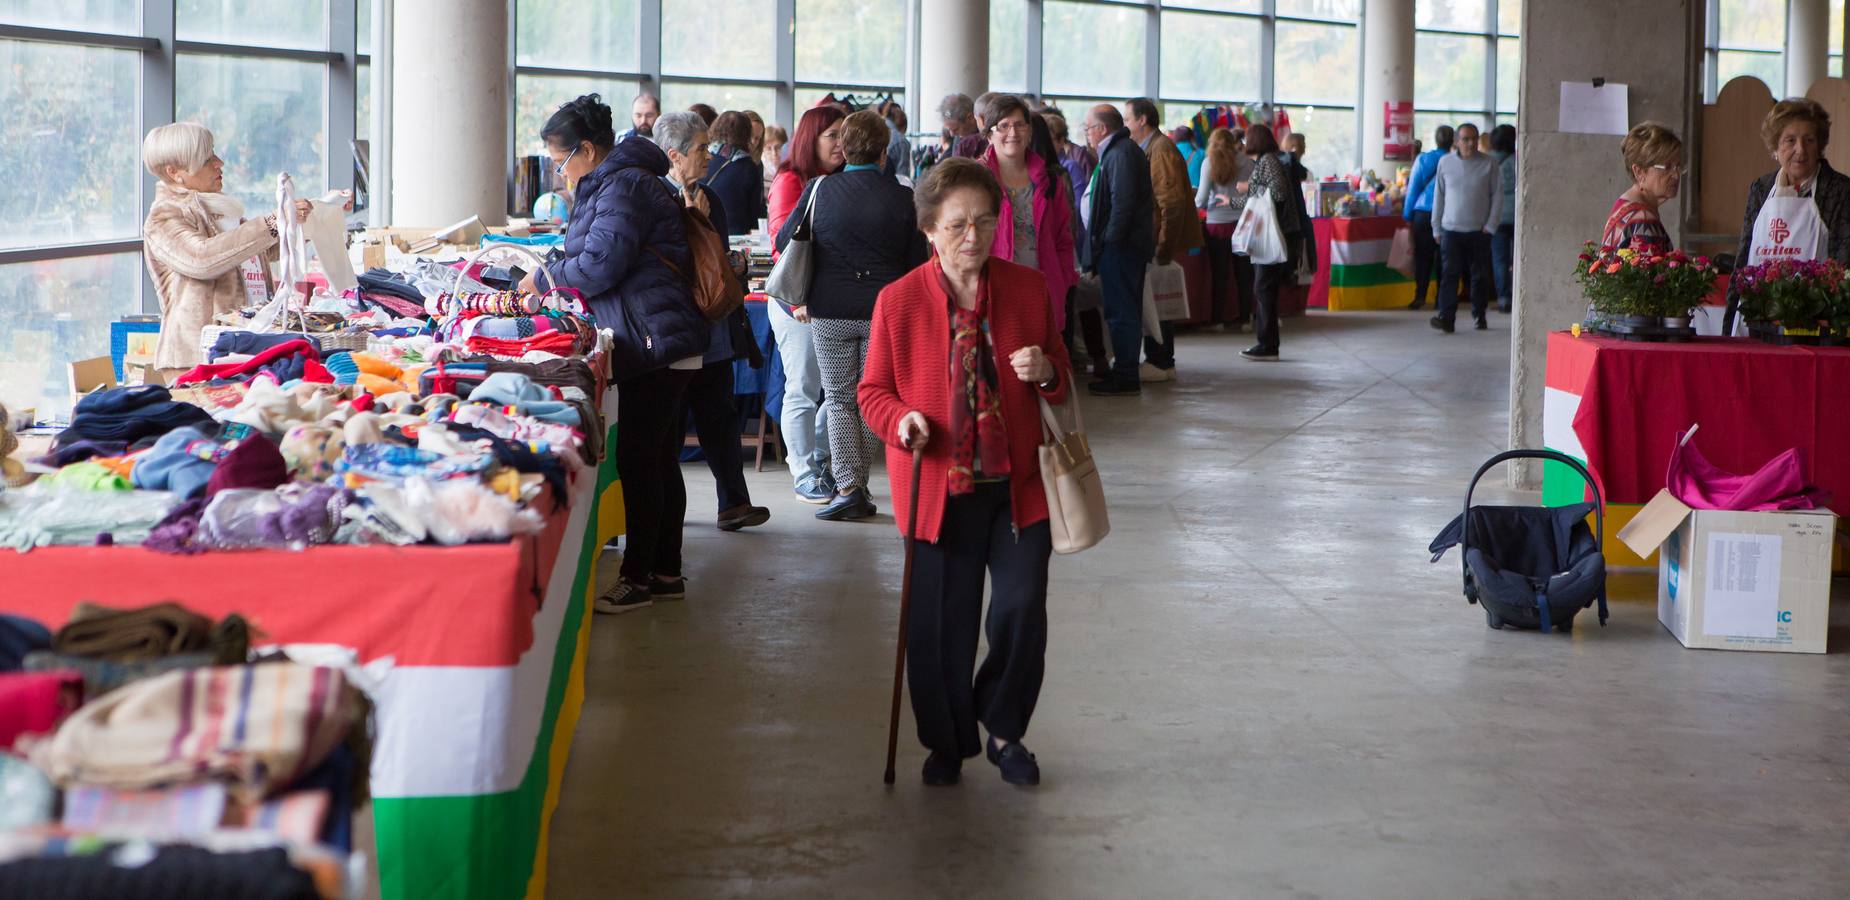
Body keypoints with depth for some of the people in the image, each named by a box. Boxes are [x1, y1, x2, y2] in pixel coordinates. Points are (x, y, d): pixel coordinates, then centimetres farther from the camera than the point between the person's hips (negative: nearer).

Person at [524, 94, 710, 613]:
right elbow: (605, 264, 24)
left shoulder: (623, 187, -13)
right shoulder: (618, 182, 20)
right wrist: (553, 276, 15)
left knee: (638, 462, -7)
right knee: (660, 461, 14)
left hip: (655, 344, -11)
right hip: (663, 343, 11)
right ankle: (665, 572, 20)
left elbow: (598, 266, -18)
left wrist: (545, 277, -3)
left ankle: (638, 579, -2)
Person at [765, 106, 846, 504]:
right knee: (803, 388, -3)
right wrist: (799, 301, -17)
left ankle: (817, 460, 22)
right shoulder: (791, 181, -4)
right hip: (800, 302, -6)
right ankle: (805, 476, 4)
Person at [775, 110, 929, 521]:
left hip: (831, 311, 0)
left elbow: (784, 240, 4)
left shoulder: (819, 190, -5)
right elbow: (917, 262, -1)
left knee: (838, 399, 7)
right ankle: (859, 484, 13)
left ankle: (847, 487, -3)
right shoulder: (903, 198, -6)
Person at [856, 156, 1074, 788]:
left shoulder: (1027, 289, 3)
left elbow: (1062, 382, 12)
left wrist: (1047, 374, -12)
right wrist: (901, 419, -18)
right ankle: (946, 742, 24)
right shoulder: (898, 300, -3)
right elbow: (874, 390, 4)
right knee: (940, 623, 4)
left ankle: (1004, 731, 20)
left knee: (1022, 609, -4)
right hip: (939, 488, -1)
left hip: (1018, 484, 1)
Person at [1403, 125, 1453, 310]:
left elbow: (1413, 188, 2)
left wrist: (1407, 214, 10)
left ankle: (1420, 296, -4)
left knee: (1422, 256, 5)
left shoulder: (1423, 159, -1)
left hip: (1423, 213, 0)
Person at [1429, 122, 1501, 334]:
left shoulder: (1488, 164, 0)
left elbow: (1497, 195, 2)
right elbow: (1438, 196, 10)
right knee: (1450, 273, -11)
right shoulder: (1446, 163, 5)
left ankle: (1479, 315, 23)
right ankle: (1446, 317, -17)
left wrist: (1491, 225, -4)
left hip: (1479, 231, 0)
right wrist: (1436, 228, 8)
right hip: (1451, 229, 0)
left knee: (1480, 275, 8)